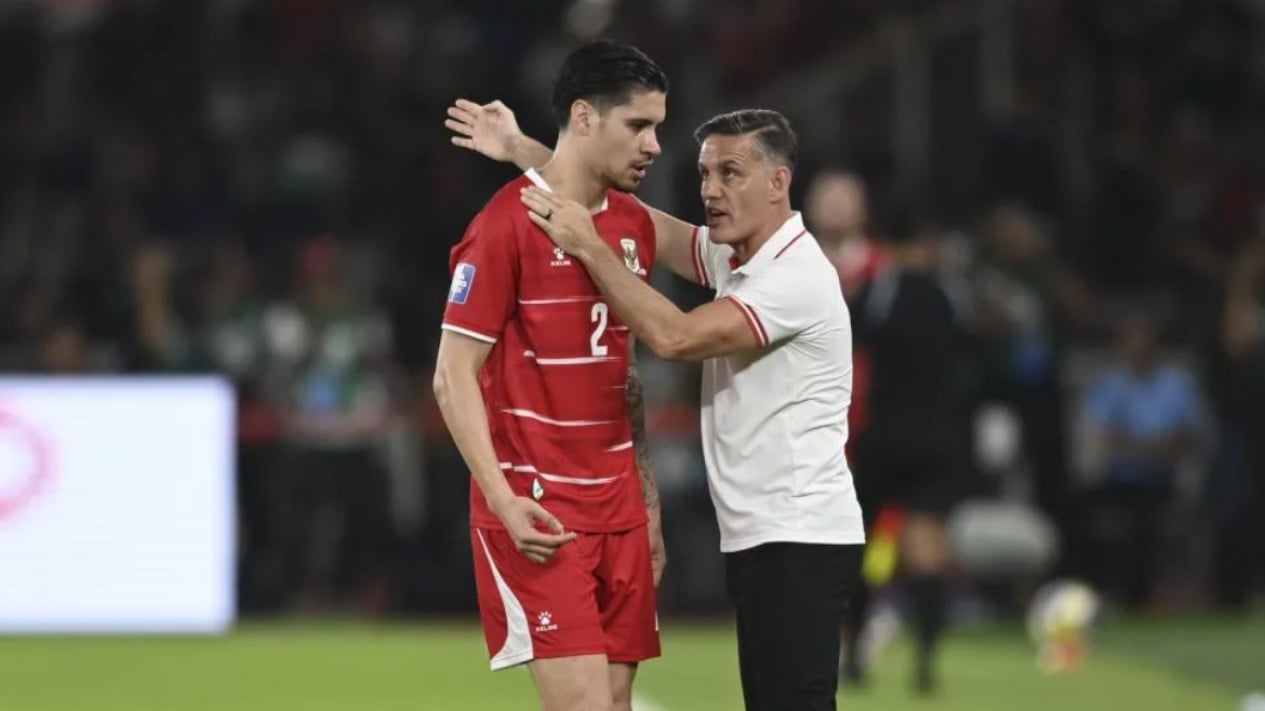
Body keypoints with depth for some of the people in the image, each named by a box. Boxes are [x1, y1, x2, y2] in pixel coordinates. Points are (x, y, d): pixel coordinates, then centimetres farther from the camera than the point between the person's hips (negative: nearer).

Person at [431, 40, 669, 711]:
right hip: (537, 515, -7)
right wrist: (504, 501, -19)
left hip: (617, 507, 7)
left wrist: (647, 498, 17)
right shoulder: (508, 223, -11)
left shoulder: (634, 227, 11)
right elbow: (453, 378, -11)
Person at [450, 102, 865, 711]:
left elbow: (673, 336, -23)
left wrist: (590, 248, -16)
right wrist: (521, 151, 10)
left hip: (799, 543, -10)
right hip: (757, 541, 10)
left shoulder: (797, 274, -16)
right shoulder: (730, 257, 13)